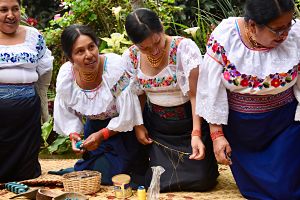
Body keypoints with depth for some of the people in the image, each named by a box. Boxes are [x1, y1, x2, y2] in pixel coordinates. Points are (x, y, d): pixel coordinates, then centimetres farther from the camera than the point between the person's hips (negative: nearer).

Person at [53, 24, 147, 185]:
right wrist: (73, 134, -15)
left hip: (122, 130, -4)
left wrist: (102, 134, -21)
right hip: (94, 127, 5)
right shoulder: (65, 75, -16)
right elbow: (66, 113, 1)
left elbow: (127, 115, -23)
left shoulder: (116, 67, -30)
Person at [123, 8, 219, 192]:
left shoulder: (185, 48, -23)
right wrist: (138, 125, -2)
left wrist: (196, 133, -33)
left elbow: (195, 94, -25)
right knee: (161, 182, 0)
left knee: (202, 180, -5)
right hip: (156, 127, 3)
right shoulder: (130, 57, -9)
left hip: (190, 122, -3)